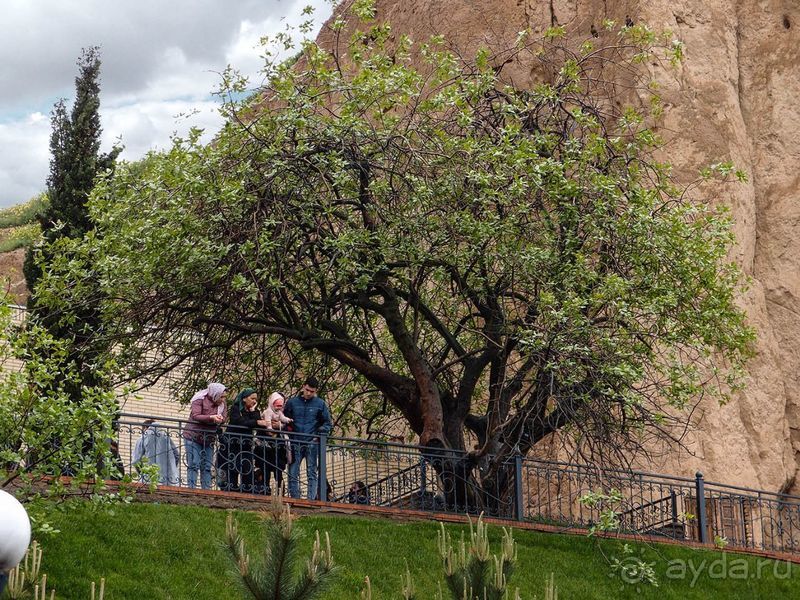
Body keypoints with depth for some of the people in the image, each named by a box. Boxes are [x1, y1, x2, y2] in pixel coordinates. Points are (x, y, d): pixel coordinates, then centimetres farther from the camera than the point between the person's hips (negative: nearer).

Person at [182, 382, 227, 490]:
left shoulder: (221, 403, 7)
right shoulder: (200, 400, -9)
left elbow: (223, 418, 3)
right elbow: (195, 416, -20)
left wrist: (220, 419, -22)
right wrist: (211, 417, -32)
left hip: (209, 439, 5)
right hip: (193, 436, -5)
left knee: (207, 467, 4)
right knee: (194, 465, -9)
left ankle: (206, 490, 4)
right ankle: (192, 489, -11)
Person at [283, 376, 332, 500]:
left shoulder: (320, 404, 5)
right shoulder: (292, 402, 7)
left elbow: (327, 423, 10)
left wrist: (320, 435, -4)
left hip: (312, 444, -1)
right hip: (295, 443, 2)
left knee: (312, 474, -2)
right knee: (293, 474, 0)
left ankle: (311, 499, -3)